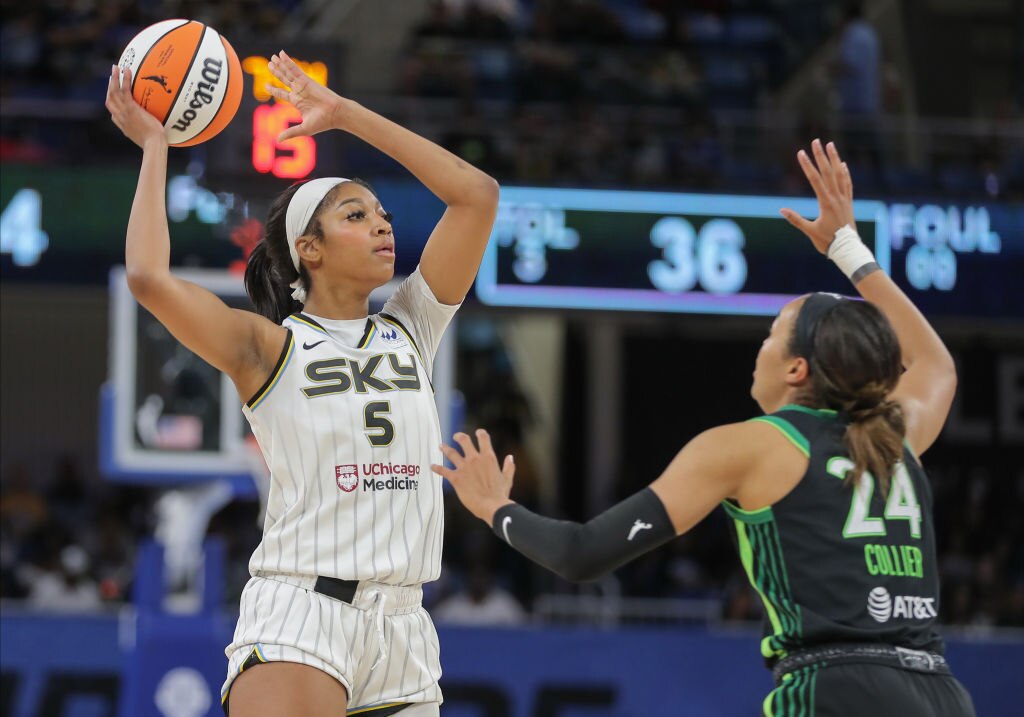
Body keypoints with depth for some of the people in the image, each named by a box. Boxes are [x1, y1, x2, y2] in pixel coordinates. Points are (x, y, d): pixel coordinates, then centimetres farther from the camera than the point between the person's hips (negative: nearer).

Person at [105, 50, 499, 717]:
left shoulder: (410, 331, 15)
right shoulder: (273, 347, 2)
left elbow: (477, 193, 11)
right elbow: (149, 278, -14)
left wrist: (346, 114, 11)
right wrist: (154, 146, -1)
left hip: (403, 629, 5)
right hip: (298, 617, -5)